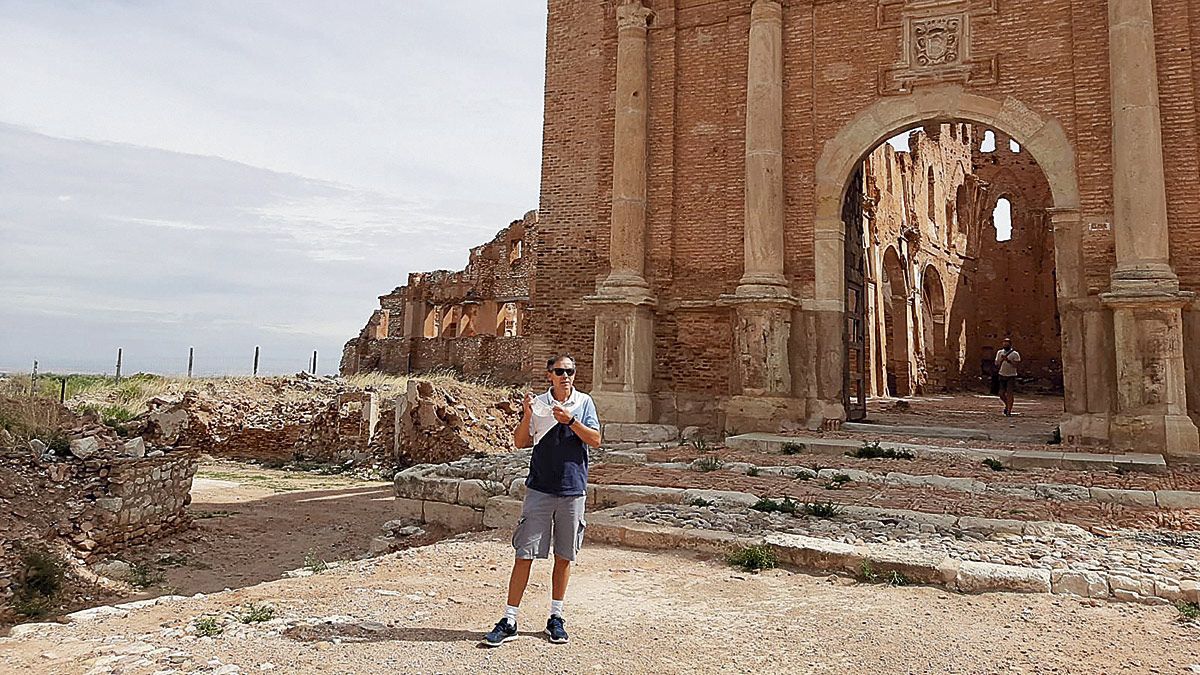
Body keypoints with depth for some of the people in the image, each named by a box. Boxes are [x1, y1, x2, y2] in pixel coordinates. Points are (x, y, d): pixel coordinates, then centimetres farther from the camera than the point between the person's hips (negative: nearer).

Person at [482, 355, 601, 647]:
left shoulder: (584, 402, 4)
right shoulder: (538, 403, 2)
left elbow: (595, 440, -5)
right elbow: (520, 442, 0)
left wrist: (570, 420, -18)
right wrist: (527, 416, -17)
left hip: (573, 490, 1)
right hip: (540, 489, -1)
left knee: (564, 555, 10)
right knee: (524, 554, -2)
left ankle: (556, 617, 24)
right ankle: (509, 621, 6)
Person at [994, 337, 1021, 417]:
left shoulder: (1015, 354, -4)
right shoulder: (999, 352, 9)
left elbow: (1016, 365, -12)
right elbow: (996, 364, 13)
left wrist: (1008, 360, -25)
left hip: (1011, 376, -4)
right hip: (1002, 375, 4)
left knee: (1009, 394, -7)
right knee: (1001, 393, 5)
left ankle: (1009, 411, -1)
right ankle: (1007, 405, 33)